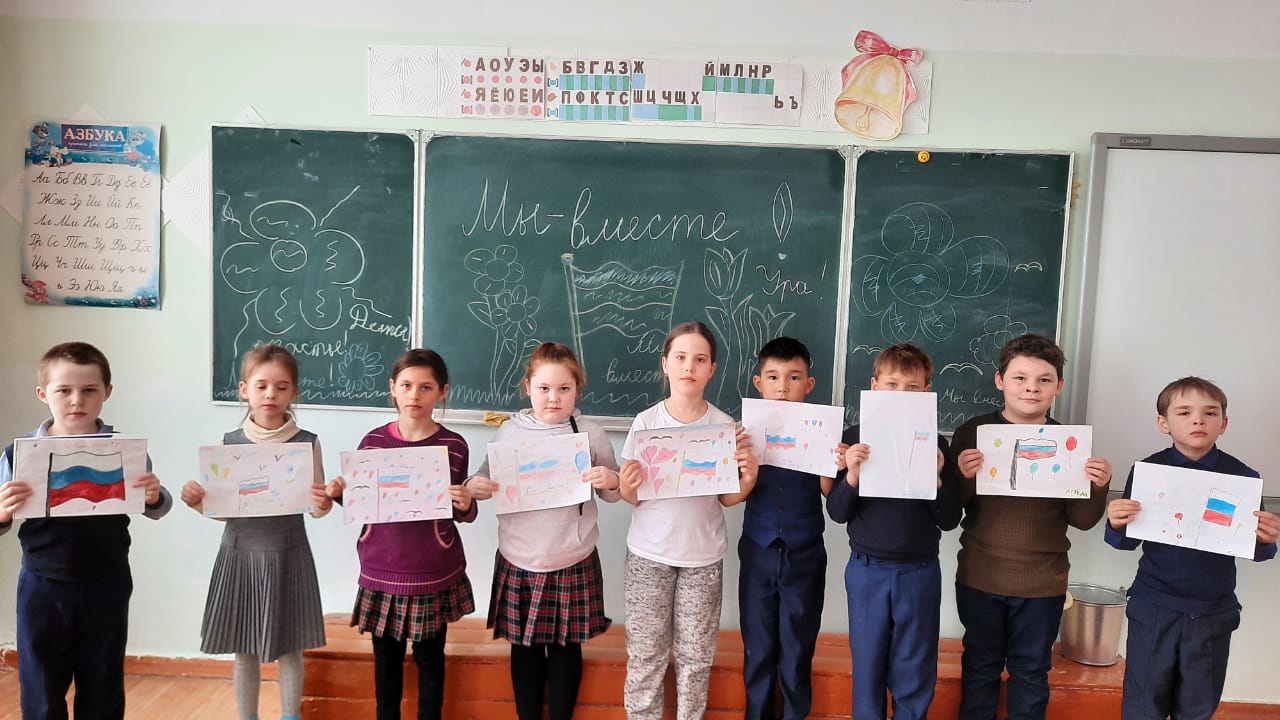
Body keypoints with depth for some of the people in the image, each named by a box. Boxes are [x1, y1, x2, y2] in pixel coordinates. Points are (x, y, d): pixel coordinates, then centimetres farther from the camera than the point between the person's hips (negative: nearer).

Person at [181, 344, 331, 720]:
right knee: (245, 652, 13)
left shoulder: (308, 443, -5)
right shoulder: (229, 442, -1)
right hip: (240, 553, 2)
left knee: (289, 650, 10)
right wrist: (196, 502, -16)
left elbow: (315, 509, -3)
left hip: (287, 555, -1)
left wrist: (323, 503, -25)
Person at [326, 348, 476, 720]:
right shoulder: (373, 440, -3)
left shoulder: (454, 445, -7)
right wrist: (339, 493, -12)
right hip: (382, 571, 2)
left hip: (434, 574, -1)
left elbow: (460, 512, 2)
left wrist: (466, 506, -20)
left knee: (430, 657, 14)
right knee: (386, 656, 17)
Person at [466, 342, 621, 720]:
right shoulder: (508, 432, -2)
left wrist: (611, 481, -19)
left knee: (566, 646, 13)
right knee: (524, 646, 15)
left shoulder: (591, 434, -5)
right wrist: (474, 487, -17)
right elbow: (487, 480, 5)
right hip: (519, 562, 1)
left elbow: (612, 494, 3)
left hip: (574, 563, -1)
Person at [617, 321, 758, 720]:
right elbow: (632, 497, -1)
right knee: (645, 652, 7)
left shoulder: (726, 426, -5)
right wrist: (626, 486, -23)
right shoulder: (646, 422, -6)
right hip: (649, 553, 0)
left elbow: (726, 498, 2)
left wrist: (747, 481, -18)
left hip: (703, 556, 1)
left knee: (696, 654, 12)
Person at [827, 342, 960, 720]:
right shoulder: (856, 438, -4)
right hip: (867, 571, 0)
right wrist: (852, 475, -22)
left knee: (915, 675, 13)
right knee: (867, 669, 13)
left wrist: (936, 477, -19)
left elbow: (949, 520, -2)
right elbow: (837, 512, -4)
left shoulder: (936, 444, -3)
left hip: (920, 573, 1)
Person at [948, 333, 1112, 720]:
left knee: (1031, 673, 16)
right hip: (980, 577, 0)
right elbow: (951, 506, -3)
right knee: (980, 667, 16)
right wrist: (963, 477, -23)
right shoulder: (973, 431, -6)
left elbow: (1081, 520, 2)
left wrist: (1097, 487, -16)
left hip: (1043, 583, 1)